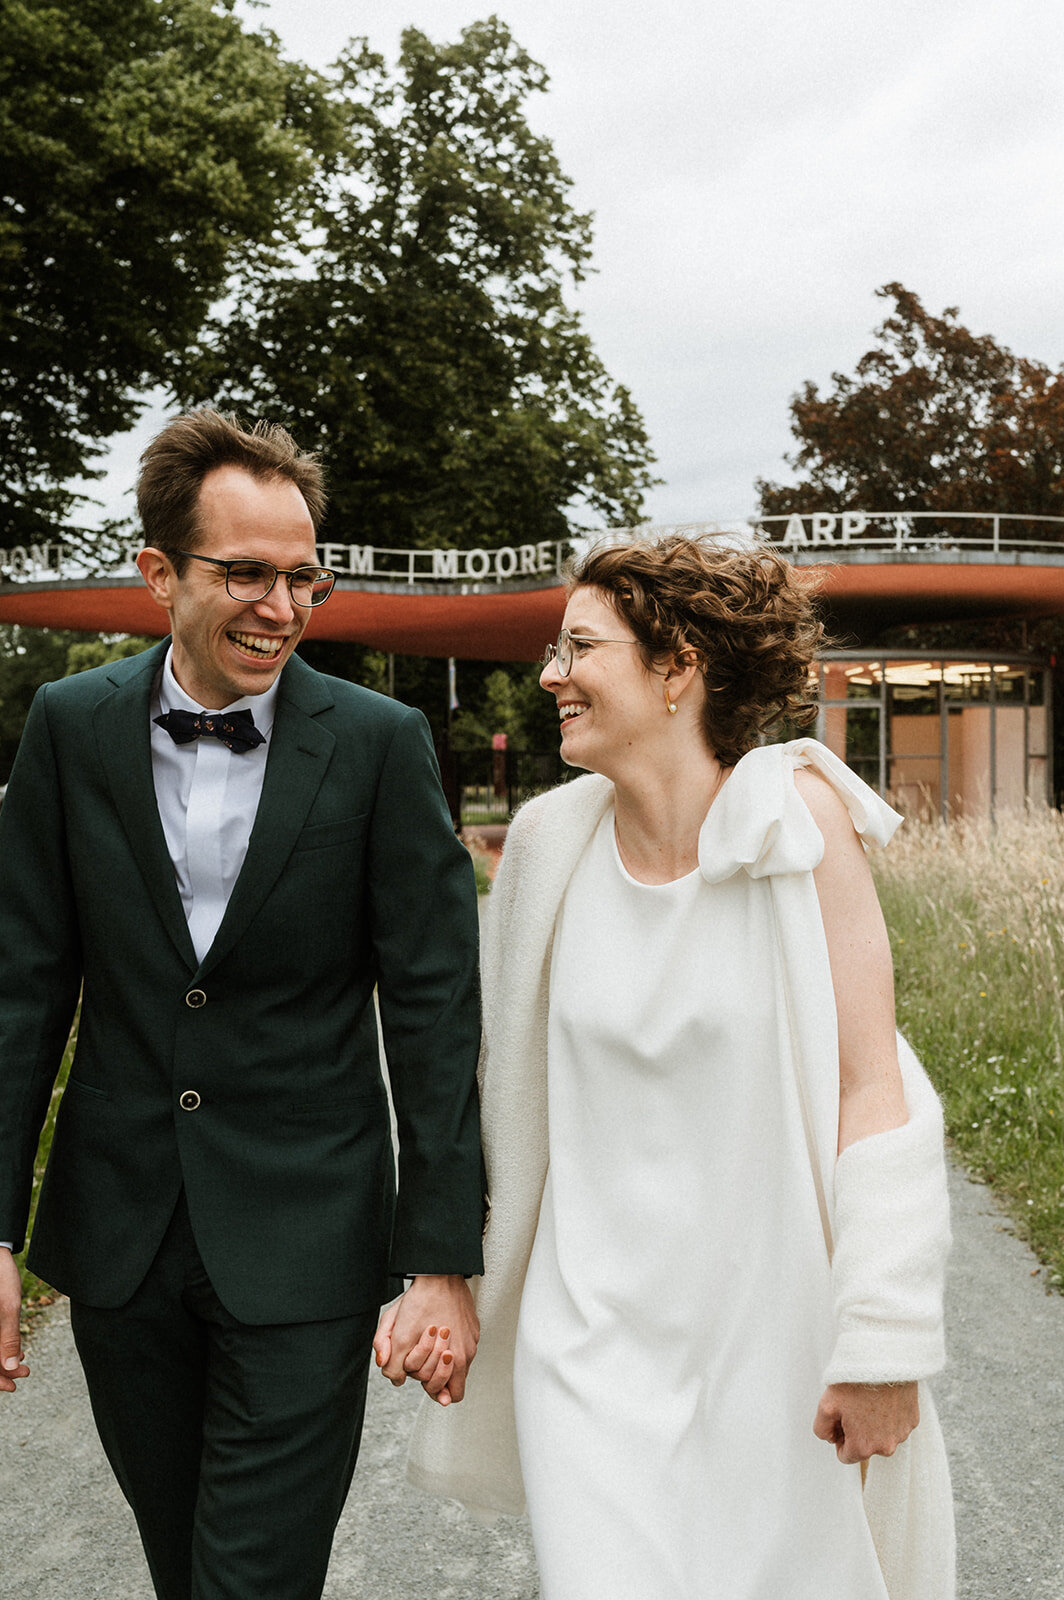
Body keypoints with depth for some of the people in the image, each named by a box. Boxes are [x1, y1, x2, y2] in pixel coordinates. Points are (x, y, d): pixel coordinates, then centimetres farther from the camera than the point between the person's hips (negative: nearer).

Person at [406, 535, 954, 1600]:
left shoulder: (795, 812, -13)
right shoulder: (553, 840, -4)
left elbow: (872, 1087, -13)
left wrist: (884, 1345, -14)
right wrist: (449, 1273, 14)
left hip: (774, 1324, -2)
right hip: (599, 1327, 2)